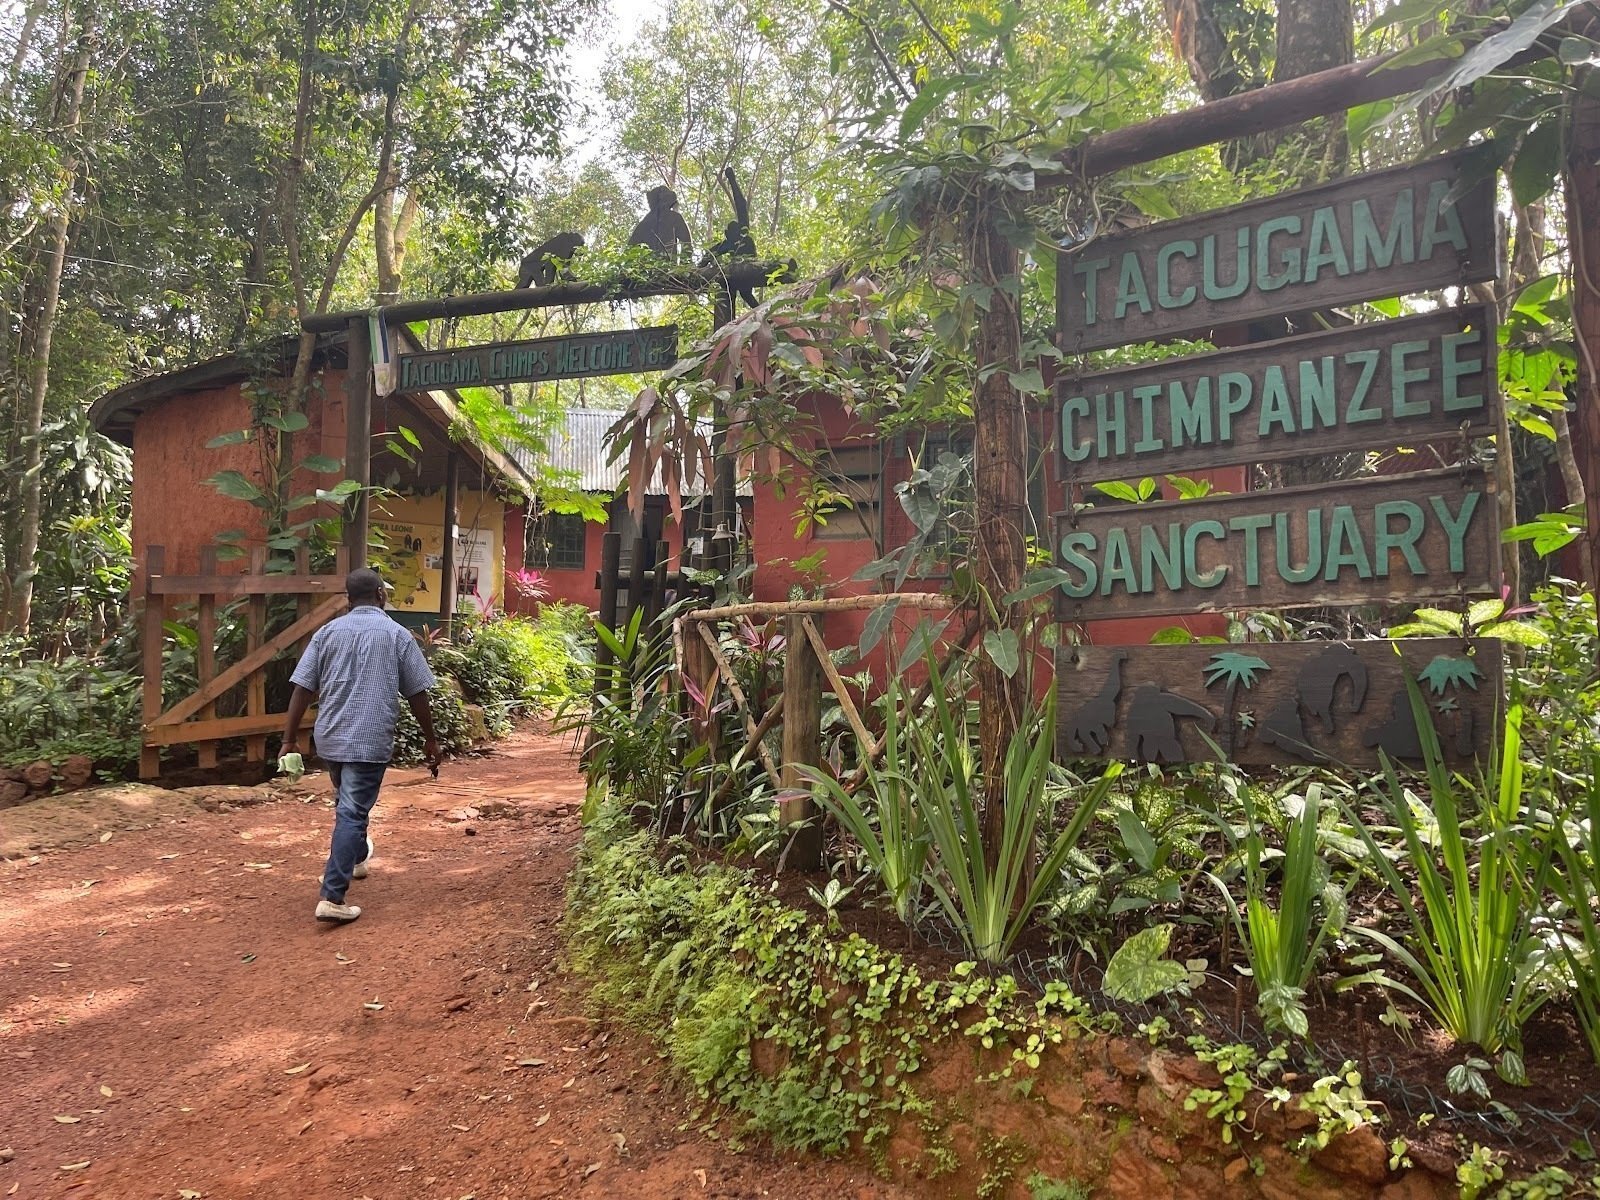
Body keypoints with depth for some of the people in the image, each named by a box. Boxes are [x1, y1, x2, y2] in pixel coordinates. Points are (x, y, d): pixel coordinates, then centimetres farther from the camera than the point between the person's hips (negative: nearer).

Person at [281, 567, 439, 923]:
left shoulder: (328, 632, 5)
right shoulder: (397, 635, -2)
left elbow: (302, 689, 2)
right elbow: (417, 694, -1)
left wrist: (290, 739, 7)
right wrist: (430, 738, 9)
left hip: (330, 737, 4)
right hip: (370, 741, -4)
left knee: (347, 802, 25)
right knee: (352, 813, -4)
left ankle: (358, 858, 47)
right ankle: (332, 897, -10)